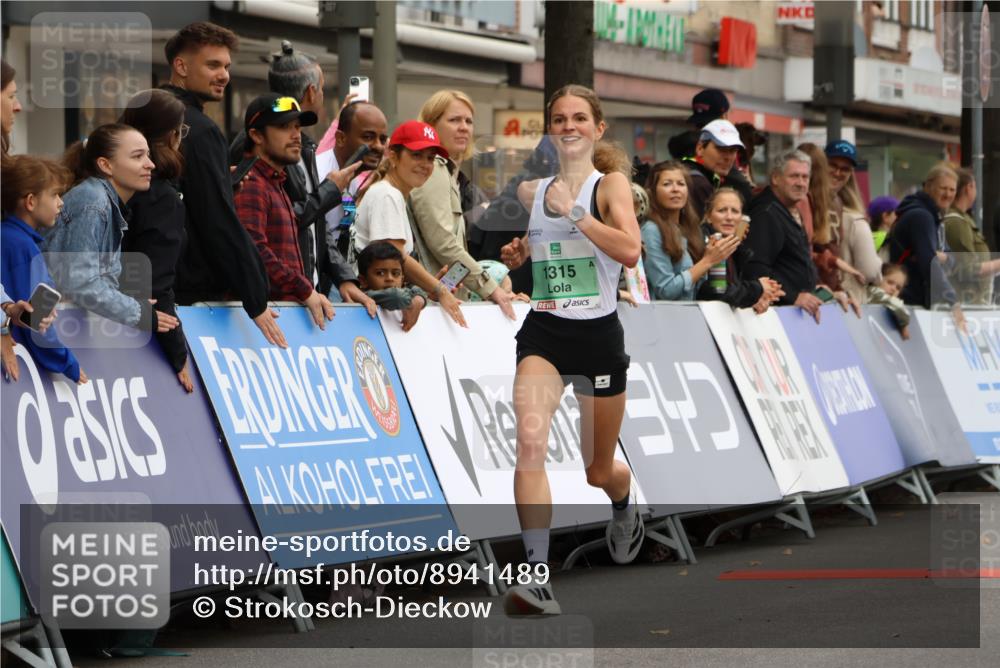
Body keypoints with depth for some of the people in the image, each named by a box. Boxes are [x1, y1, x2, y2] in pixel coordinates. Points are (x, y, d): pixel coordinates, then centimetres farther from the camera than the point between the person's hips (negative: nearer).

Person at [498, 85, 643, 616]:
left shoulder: (610, 184, -5)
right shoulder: (530, 191, 7)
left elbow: (630, 251, -22)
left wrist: (572, 211, -26)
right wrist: (513, 255, 4)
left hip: (598, 334, -2)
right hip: (543, 333, 2)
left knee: (599, 471, 14)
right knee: (529, 442, -26)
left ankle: (625, 503, 54)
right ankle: (538, 579, -30)